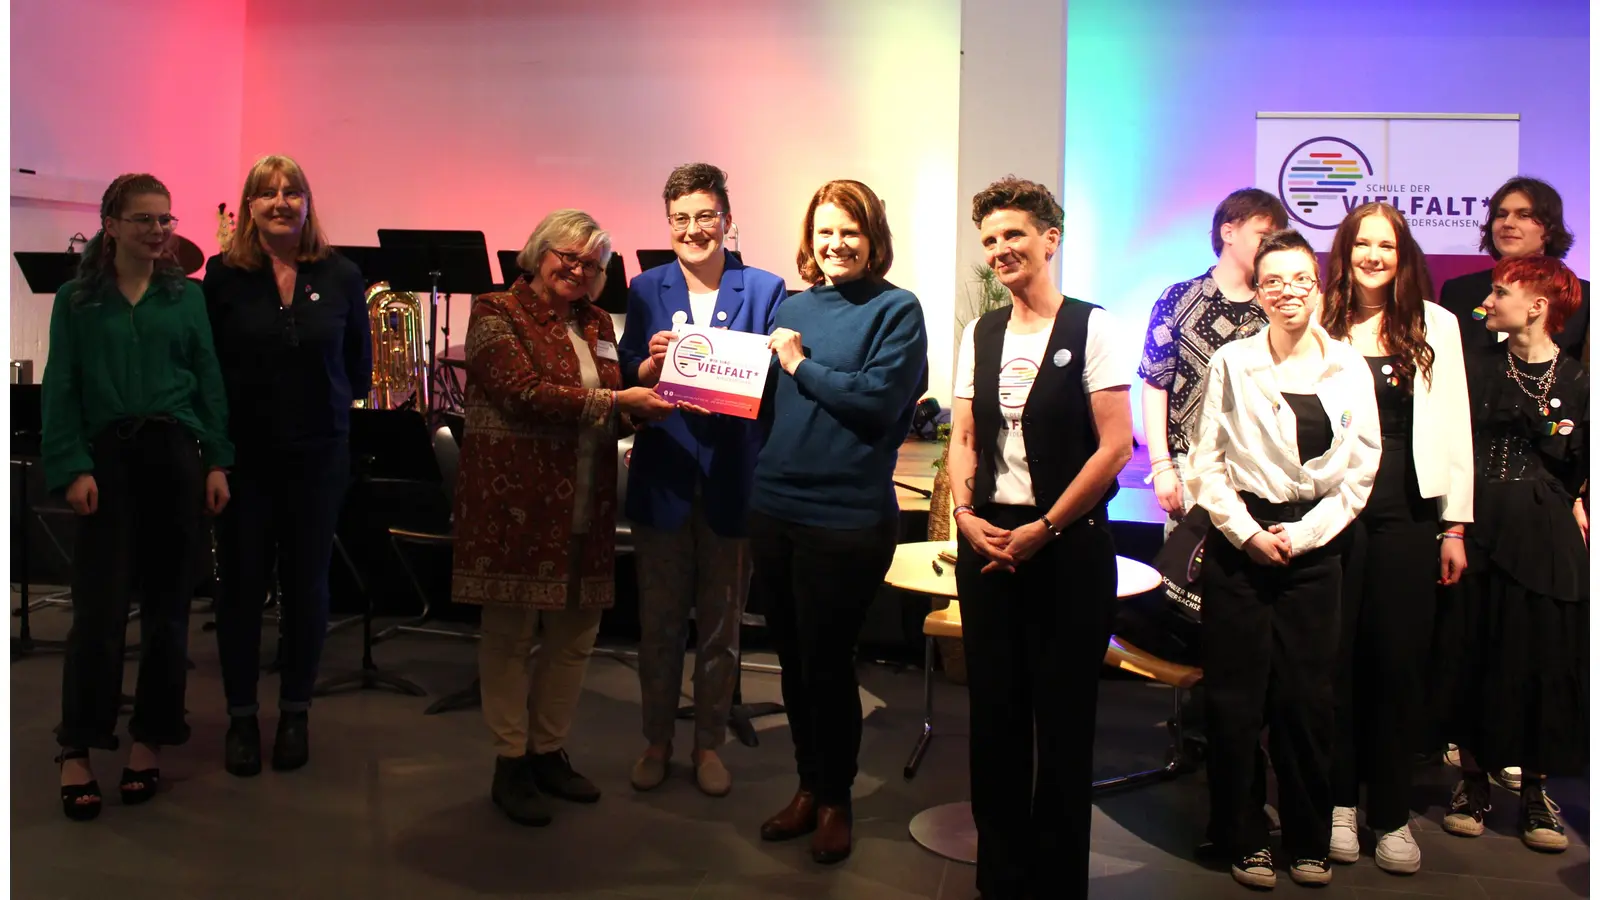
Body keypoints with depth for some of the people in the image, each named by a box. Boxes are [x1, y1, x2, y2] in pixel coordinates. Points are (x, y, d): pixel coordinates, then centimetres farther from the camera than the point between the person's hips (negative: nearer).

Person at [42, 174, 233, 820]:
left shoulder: (187, 296, 8)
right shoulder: (77, 298, 4)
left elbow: (209, 383, 6)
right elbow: (61, 390, 0)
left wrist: (217, 462, -2)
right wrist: (73, 467, -11)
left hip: (175, 454, 2)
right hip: (108, 459, -1)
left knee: (167, 605, 5)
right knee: (100, 608, -5)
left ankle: (150, 741, 17)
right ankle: (77, 752, 5)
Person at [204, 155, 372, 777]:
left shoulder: (342, 277, 0)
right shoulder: (223, 275, -3)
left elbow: (359, 363, 10)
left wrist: (334, 408, 6)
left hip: (318, 454, 1)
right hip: (243, 453, -1)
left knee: (306, 585, 8)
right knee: (241, 585, 7)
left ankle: (295, 712, 23)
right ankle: (241, 715, 21)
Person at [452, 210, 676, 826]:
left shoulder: (596, 325, 16)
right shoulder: (496, 314, -4)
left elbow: (614, 414, 17)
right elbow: (527, 393, -18)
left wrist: (648, 395, -4)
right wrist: (616, 401, -20)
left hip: (584, 504, 6)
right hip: (515, 499, -6)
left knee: (576, 631, 10)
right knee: (512, 632, 2)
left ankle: (549, 751, 25)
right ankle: (511, 765, 14)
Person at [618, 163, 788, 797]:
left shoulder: (765, 290, 0)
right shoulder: (646, 290, 6)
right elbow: (629, 381, 3)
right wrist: (655, 362, -19)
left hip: (732, 478, -1)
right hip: (662, 476, 1)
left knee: (721, 624, 10)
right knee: (658, 621, 11)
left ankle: (709, 744, 26)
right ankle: (657, 741, 28)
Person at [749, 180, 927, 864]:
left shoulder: (897, 311, -5)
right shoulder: (793, 307, 12)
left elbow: (880, 401, -16)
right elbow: (768, 398, 15)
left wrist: (802, 365, -10)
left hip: (847, 517, -5)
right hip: (774, 505, 6)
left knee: (826, 662, 5)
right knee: (792, 659, 15)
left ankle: (835, 800, 25)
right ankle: (808, 787, 32)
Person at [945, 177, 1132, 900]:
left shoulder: (1090, 328, -6)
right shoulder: (980, 335, 10)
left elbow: (1115, 445, -10)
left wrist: (1042, 529, -13)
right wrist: (967, 516, -4)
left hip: (1067, 547, -4)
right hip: (987, 543, 5)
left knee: (1062, 722, 4)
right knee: (994, 715, 10)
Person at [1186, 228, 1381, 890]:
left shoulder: (1349, 368, 5)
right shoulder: (1231, 364, 1)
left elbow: (1361, 469, 4)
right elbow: (1206, 462, 0)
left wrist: (1304, 534, -5)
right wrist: (1247, 533, -7)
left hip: (1315, 543, 1)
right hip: (1240, 537, -1)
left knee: (1306, 697, 5)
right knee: (1235, 696, 2)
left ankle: (1308, 840, 21)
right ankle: (1242, 838, 16)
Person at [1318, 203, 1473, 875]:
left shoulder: (1435, 326, 7)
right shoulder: (1321, 326, 5)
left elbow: (1454, 429, 7)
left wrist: (1455, 525, 3)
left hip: (1406, 514, 1)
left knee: (1398, 660, 4)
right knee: (1335, 656, 4)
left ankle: (1391, 813, 16)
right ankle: (1340, 801, 17)